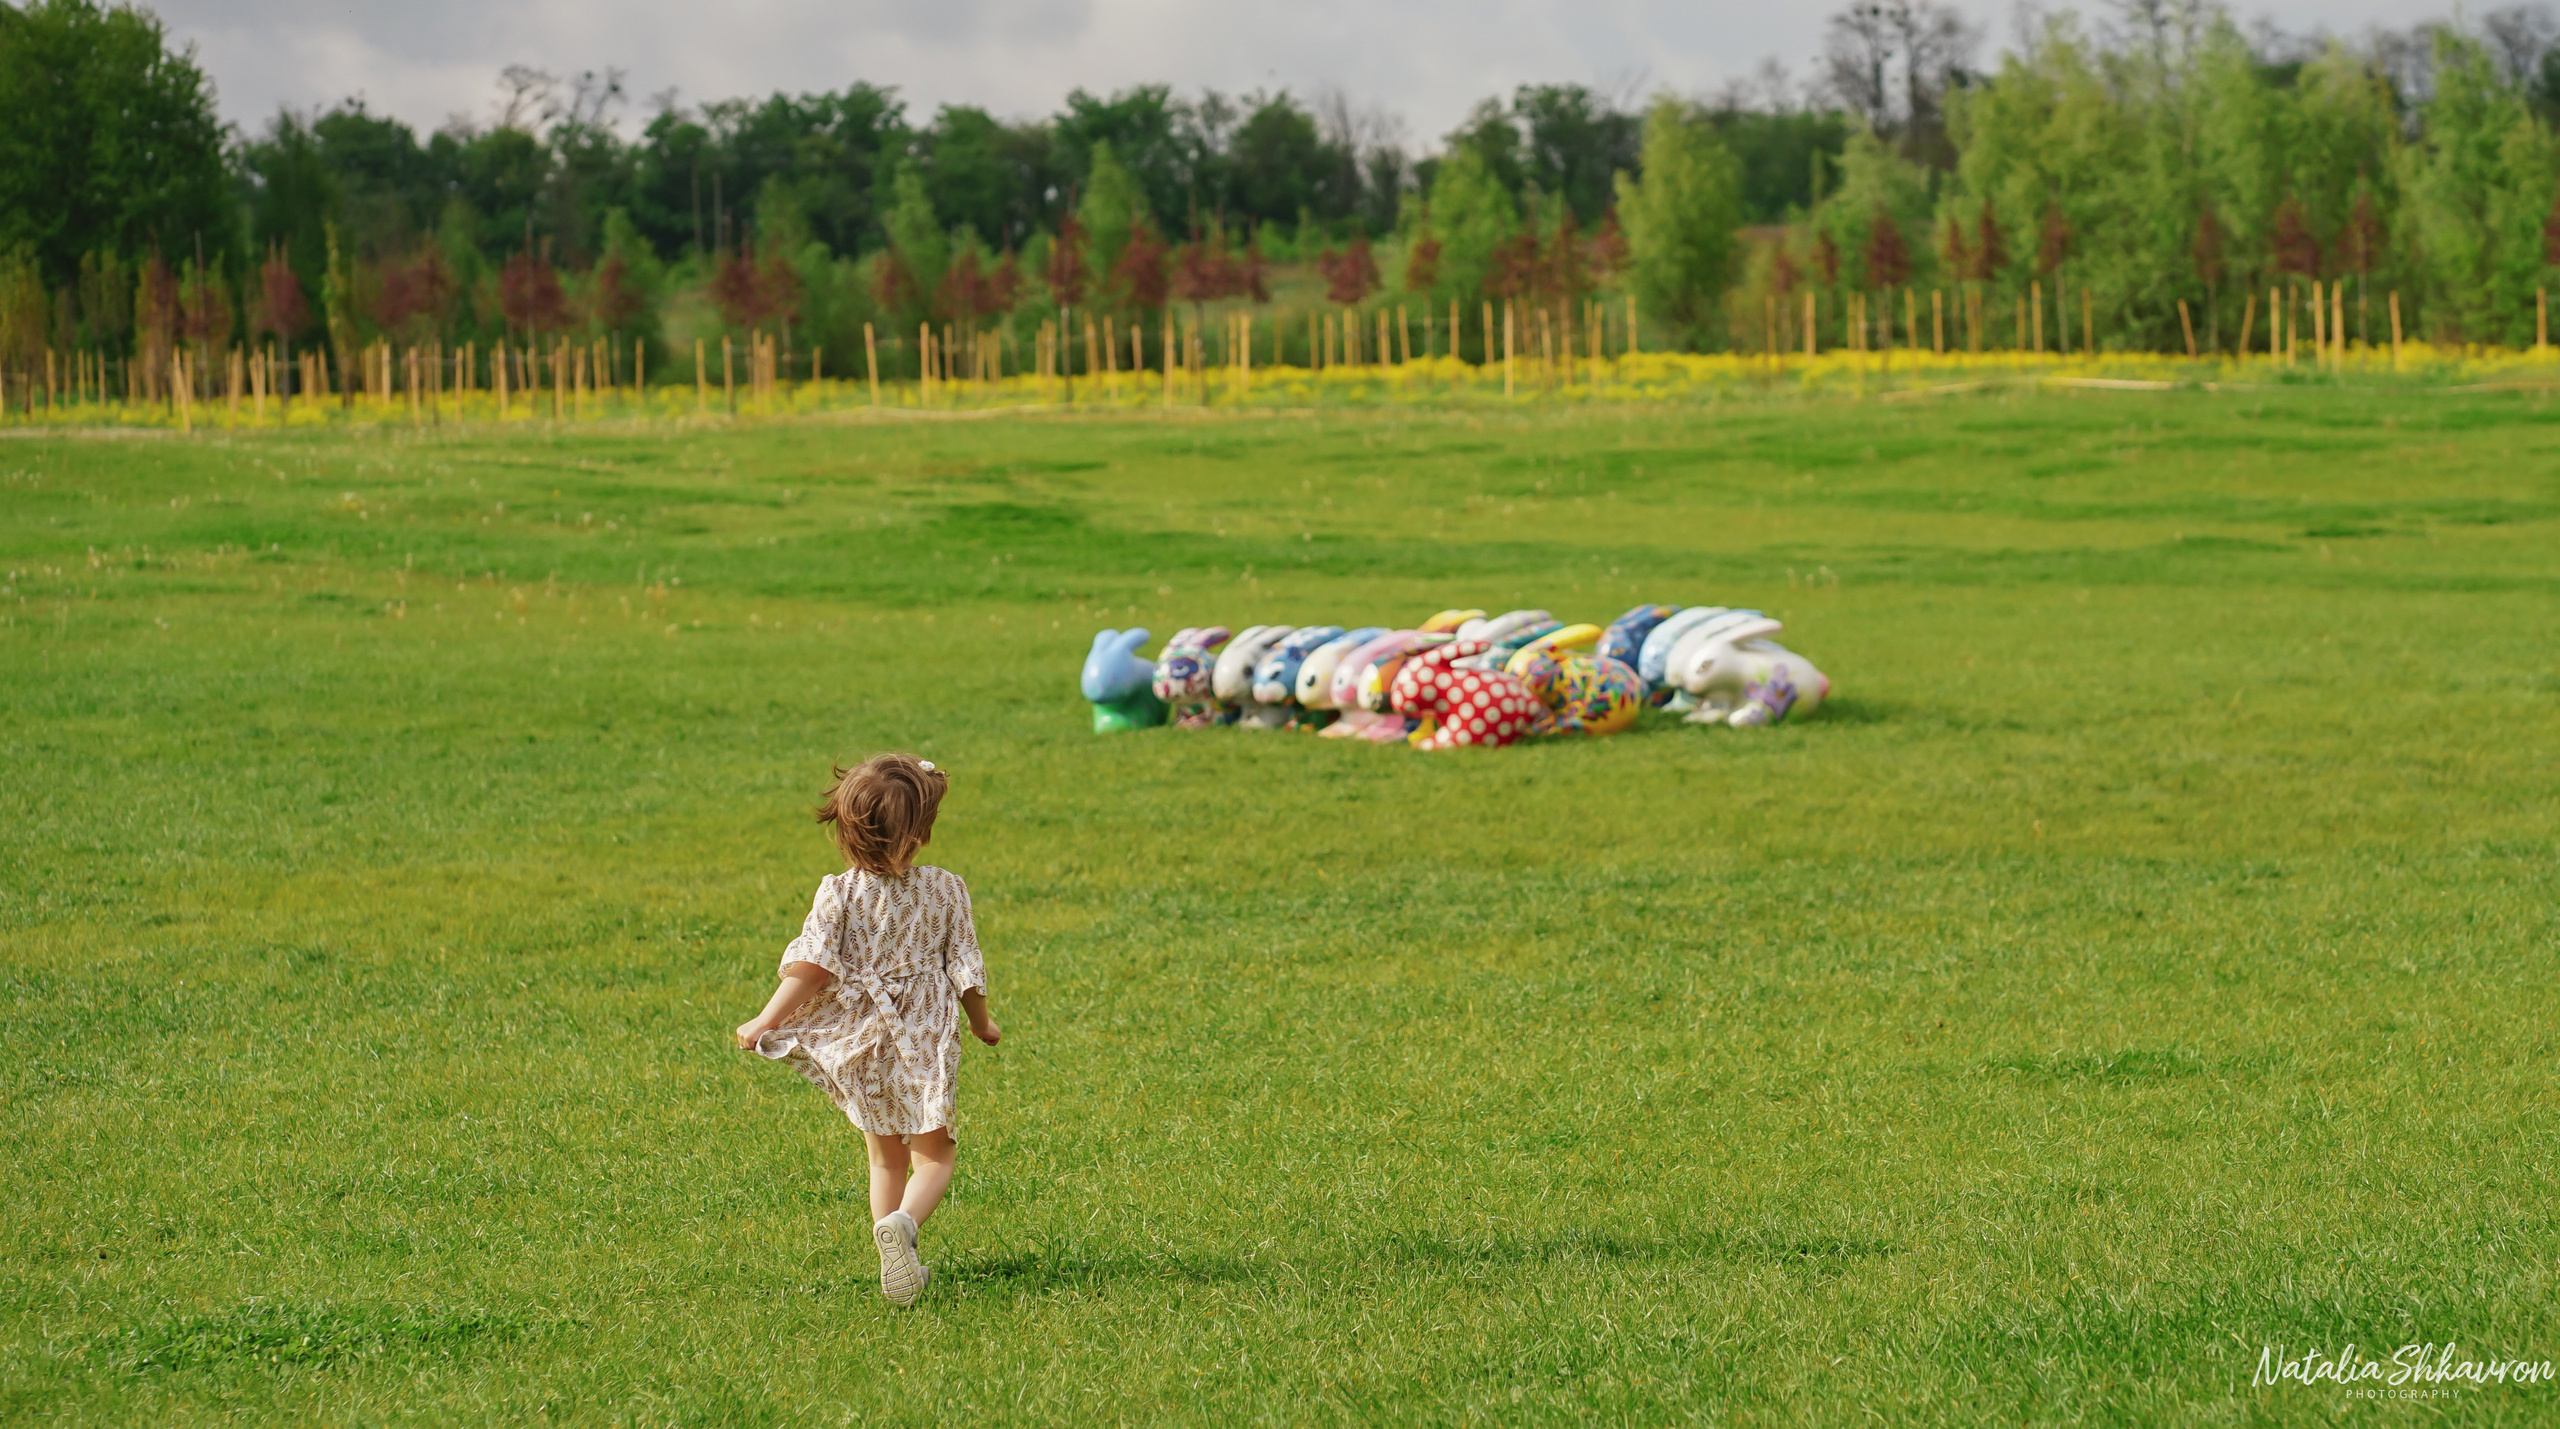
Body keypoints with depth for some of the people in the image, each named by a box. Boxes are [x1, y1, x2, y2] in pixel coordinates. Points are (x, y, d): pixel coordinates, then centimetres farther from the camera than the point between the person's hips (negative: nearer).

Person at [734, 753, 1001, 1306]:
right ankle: (904, 1222, -23)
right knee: (935, 1154, 7)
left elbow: (811, 965, -15)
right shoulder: (946, 891, -6)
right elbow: (964, 970, 0)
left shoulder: (839, 893, -8)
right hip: (925, 1040, -2)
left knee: (886, 1159, 17)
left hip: (860, 1045, 2)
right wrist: (983, 1024, 17)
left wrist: (766, 1021, -10)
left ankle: (896, 1266, 15)